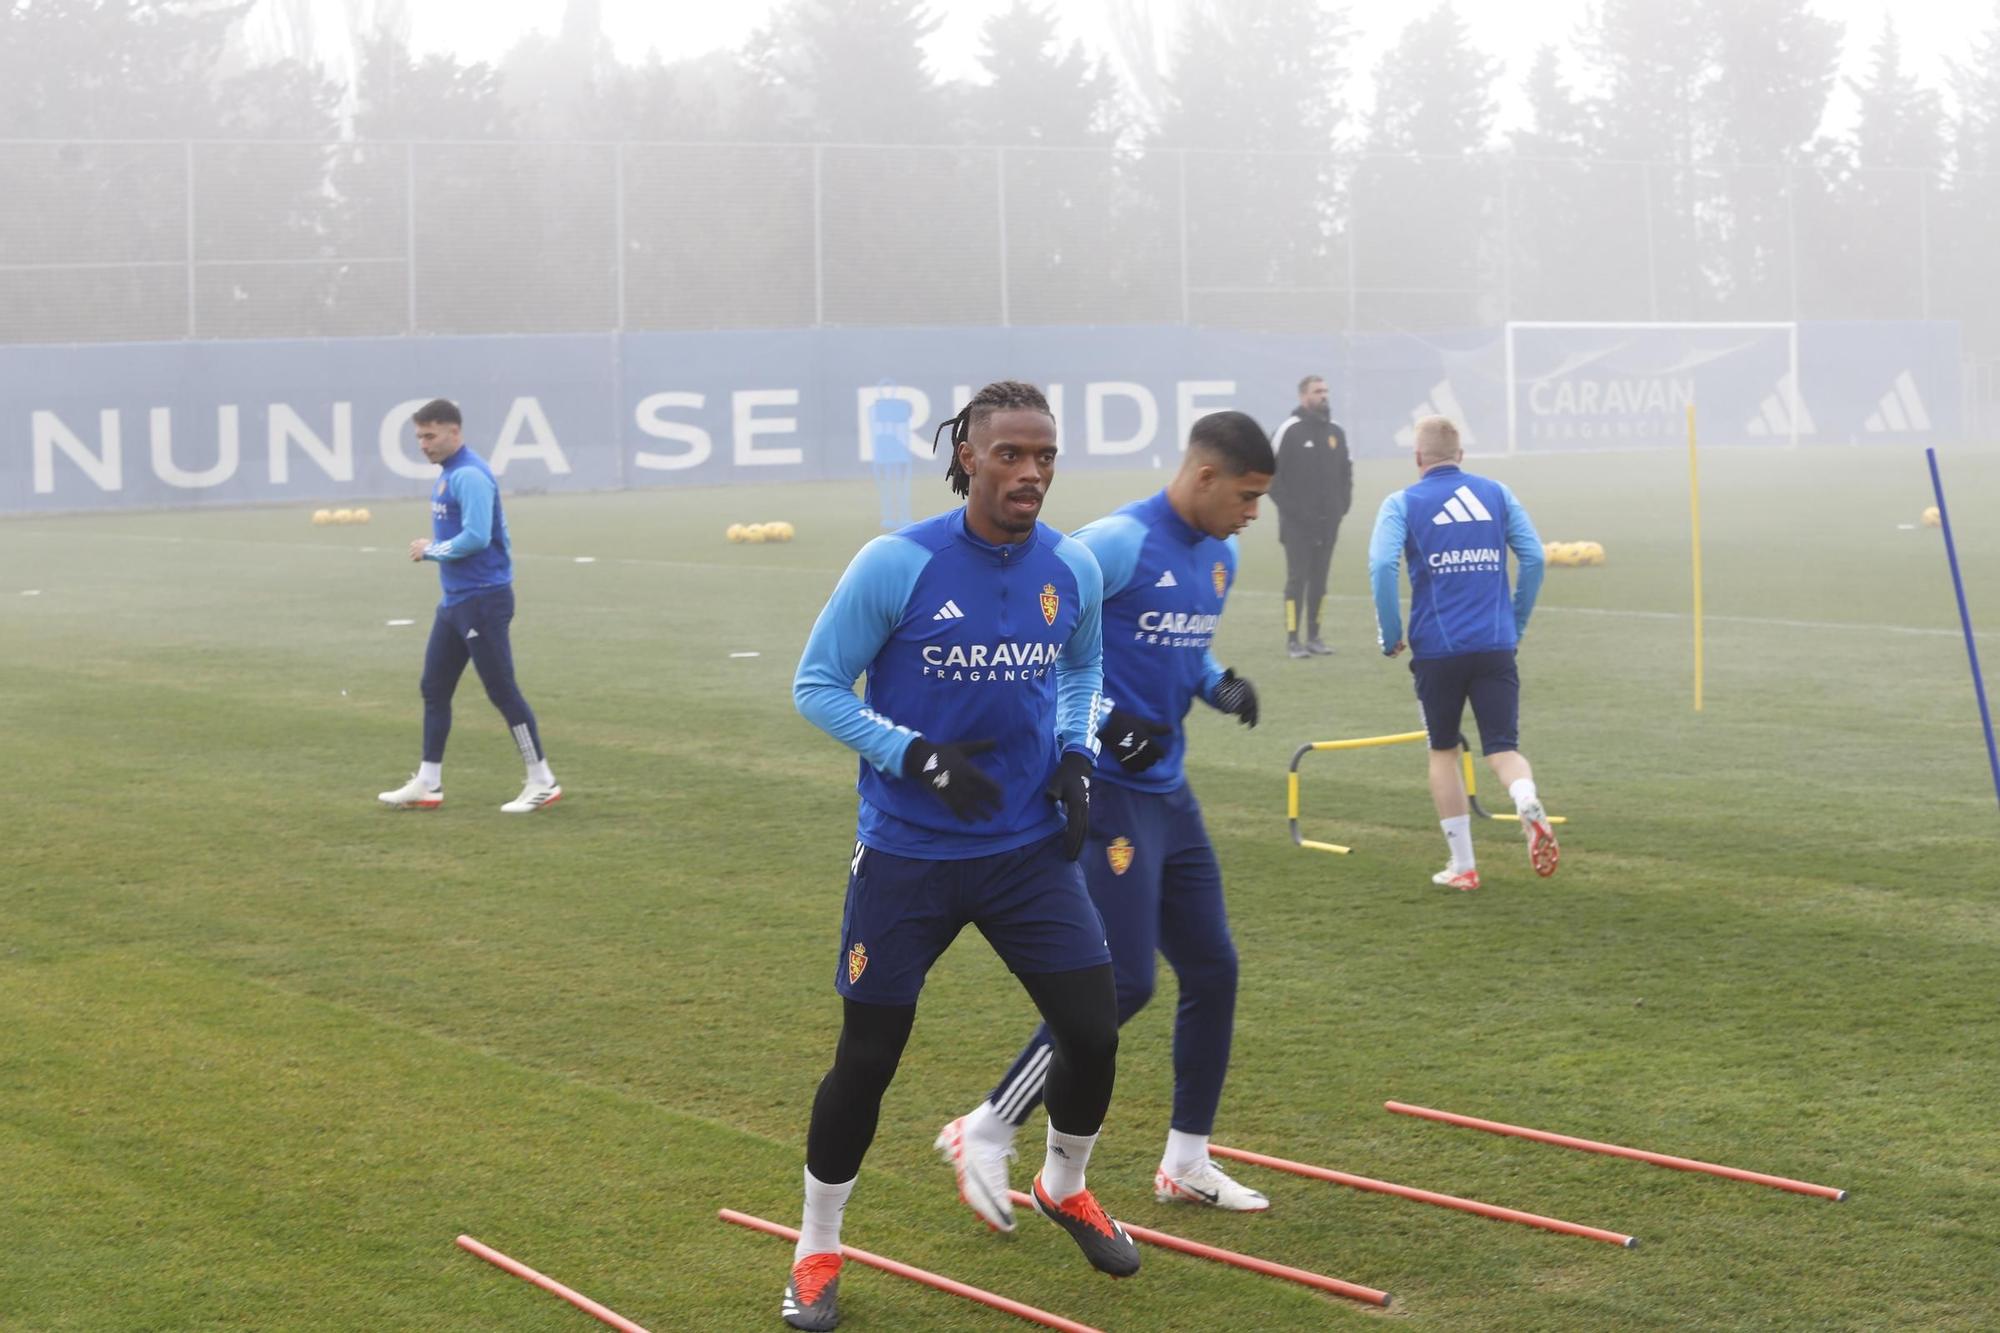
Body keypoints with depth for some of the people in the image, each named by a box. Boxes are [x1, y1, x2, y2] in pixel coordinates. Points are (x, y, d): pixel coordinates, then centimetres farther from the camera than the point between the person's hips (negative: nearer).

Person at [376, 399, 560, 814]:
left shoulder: (470, 476, -17)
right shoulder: (447, 475, 14)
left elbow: (476, 536, -26)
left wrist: (431, 550, -13)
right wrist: (433, 547, 7)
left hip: (482, 600, -10)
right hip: (455, 600, 10)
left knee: (502, 691, -5)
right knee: (434, 689, 11)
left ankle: (542, 783, 3)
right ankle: (428, 784, 18)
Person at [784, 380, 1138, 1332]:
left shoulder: (1073, 569, -2)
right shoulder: (896, 565, -16)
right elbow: (816, 685, -9)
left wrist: (1075, 754, 2)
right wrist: (918, 758, -21)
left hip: (1030, 849, 4)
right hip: (907, 855, -4)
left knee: (1094, 1031, 2)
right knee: (867, 1058, 2)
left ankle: (1064, 1188, 33)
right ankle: (817, 1252, 23)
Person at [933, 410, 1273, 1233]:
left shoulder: (1219, 558, 11)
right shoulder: (1118, 545, -16)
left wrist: (1221, 686, 3)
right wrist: (1102, 717, -22)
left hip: (1168, 792, 9)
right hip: (1106, 793, -9)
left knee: (1212, 970, 10)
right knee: (1122, 983, -11)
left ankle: (1187, 1163, 23)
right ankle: (986, 1135, 3)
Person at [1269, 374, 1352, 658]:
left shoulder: (1336, 432, 10)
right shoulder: (1289, 431, -7)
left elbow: (1346, 471, 18)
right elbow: (1271, 473, -8)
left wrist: (1343, 504, 6)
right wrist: (1288, 507, -13)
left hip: (1328, 520, 5)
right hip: (1297, 522, -5)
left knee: (1320, 578, 8)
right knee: (1297, 577, -5)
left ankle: (1314, 636, 14)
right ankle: (1292, 640, -3)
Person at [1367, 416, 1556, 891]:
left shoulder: (1403, 503, 1)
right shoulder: (1496, 494, 9)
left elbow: (1382, 566, -13)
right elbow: (1534, 558, 4)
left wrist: (1391, 635, -3)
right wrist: (1516, 624, 14)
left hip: (1437, 650, -1)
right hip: (1495, 647, 1)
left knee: (1443, 751, 15)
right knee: (1504, 748, 4)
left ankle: (1462, 865, 17)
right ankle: (1529, 806, -30)